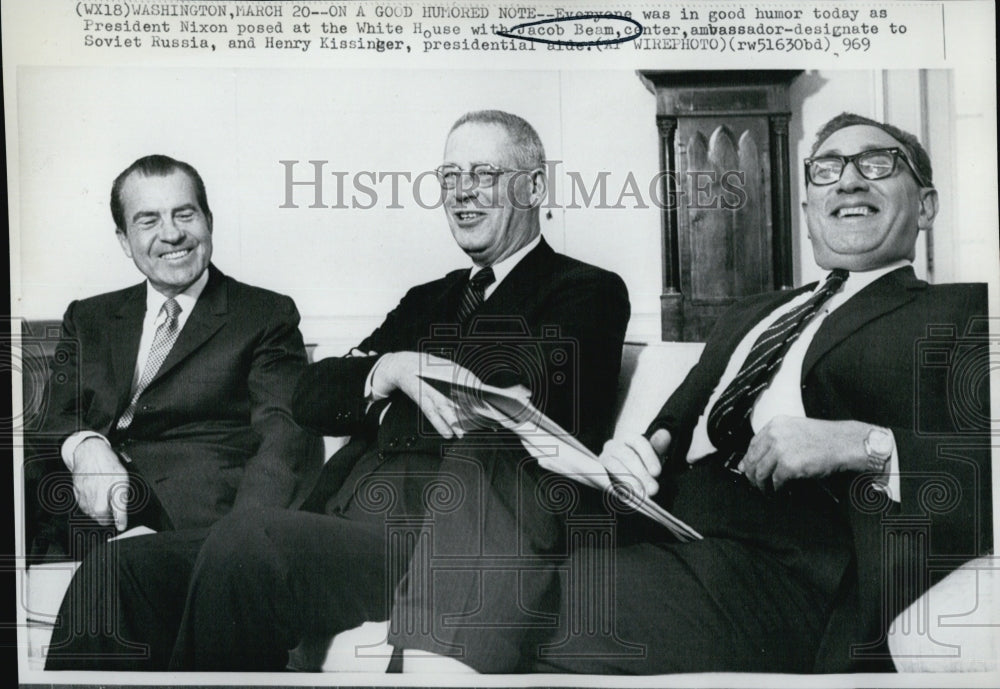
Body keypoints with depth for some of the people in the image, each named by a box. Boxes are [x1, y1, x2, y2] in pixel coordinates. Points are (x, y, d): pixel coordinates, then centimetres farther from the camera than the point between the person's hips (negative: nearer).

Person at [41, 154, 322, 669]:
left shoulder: (266, 317, 11)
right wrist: (84, 447, -11)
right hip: (89, 508, 4)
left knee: (113, 563, -35)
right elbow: (54, 421, 16)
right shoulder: (88, 319, 26)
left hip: (191, 509, -3)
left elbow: (285, 439, -2)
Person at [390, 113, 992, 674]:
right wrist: (636, 455, 2)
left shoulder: (961, 315, 11)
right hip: (659, 523, 6)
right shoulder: (750, 317, 31)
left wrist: (860, 444, -16)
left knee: (576, 588, -35)